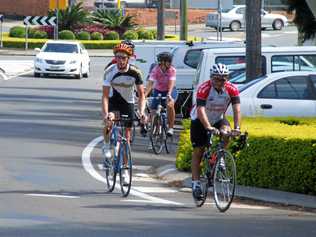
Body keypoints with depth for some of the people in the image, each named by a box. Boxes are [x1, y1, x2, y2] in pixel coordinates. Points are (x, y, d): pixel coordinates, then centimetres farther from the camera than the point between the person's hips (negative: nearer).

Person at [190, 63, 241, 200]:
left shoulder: (231, 89, -20)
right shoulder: (204, 89, -30)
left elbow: (237, 109, -27)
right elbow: (200, 110, -39)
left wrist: (237, 128, -43)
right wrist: (209, 128, -53)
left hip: (218, 119, 3)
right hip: (200, 120, -3)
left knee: (227, 132, -29)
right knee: (198, 151, -4)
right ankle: (196, 184, 1)